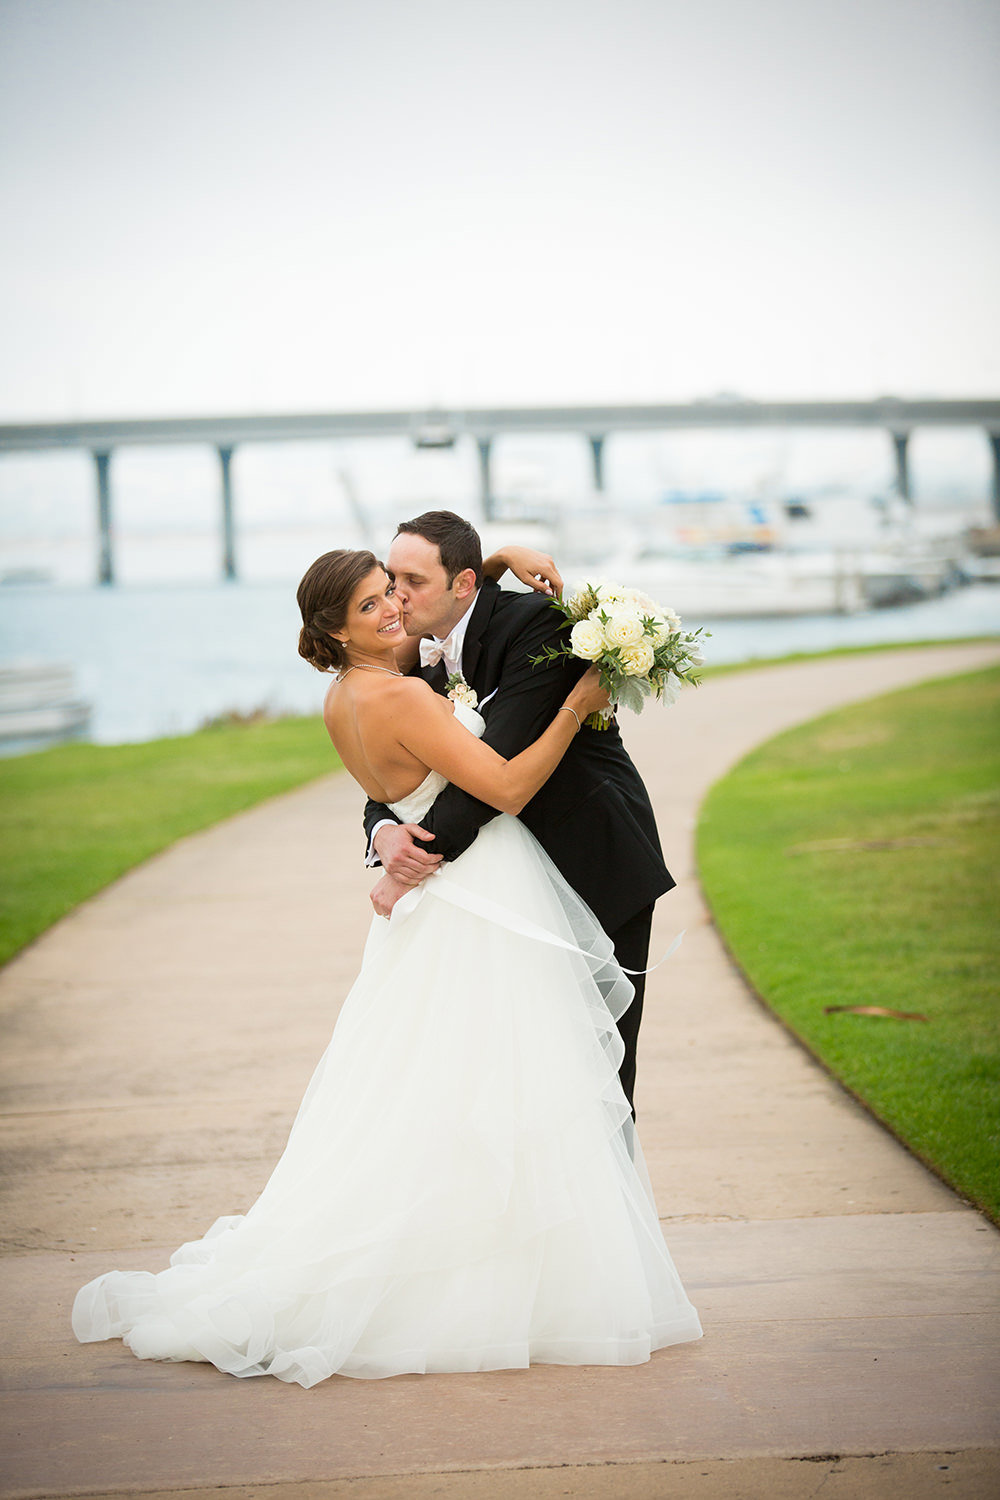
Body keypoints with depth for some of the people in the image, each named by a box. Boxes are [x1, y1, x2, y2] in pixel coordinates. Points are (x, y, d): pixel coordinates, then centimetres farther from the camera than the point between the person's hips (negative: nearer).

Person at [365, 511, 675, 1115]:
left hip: (598, 868, -7)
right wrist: (385, 832, -23)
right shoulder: (417, 653, 1)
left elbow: (500, 762, -30)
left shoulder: (535, 622, -22)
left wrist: (422, 860, -29)